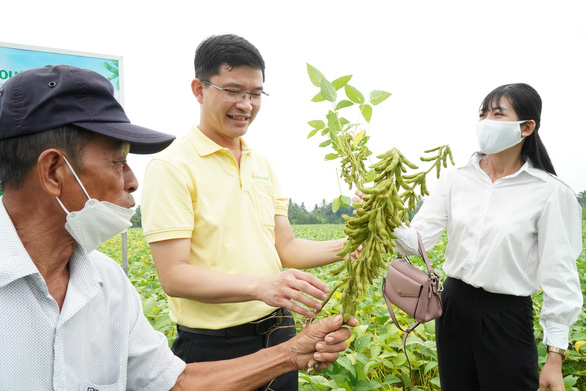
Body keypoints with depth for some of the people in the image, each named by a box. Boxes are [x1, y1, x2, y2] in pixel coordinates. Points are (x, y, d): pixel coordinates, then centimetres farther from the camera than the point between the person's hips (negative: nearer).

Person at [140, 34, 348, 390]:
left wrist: (347, 247, -8)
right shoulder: (172, 167, -14)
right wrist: (260, 286, -32)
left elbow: (285, 248, 7)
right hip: (214, 347, -6)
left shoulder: (263, 165, 7)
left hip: (278, 335, 6)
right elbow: (174, 276, -19)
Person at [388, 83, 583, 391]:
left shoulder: (549, 192, -10)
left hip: (507, 317, -3)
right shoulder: (455, 179, -1)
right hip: (454, 305, 4)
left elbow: (559, 276, -8)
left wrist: (555, 357, -8)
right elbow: (417, 241, -7)